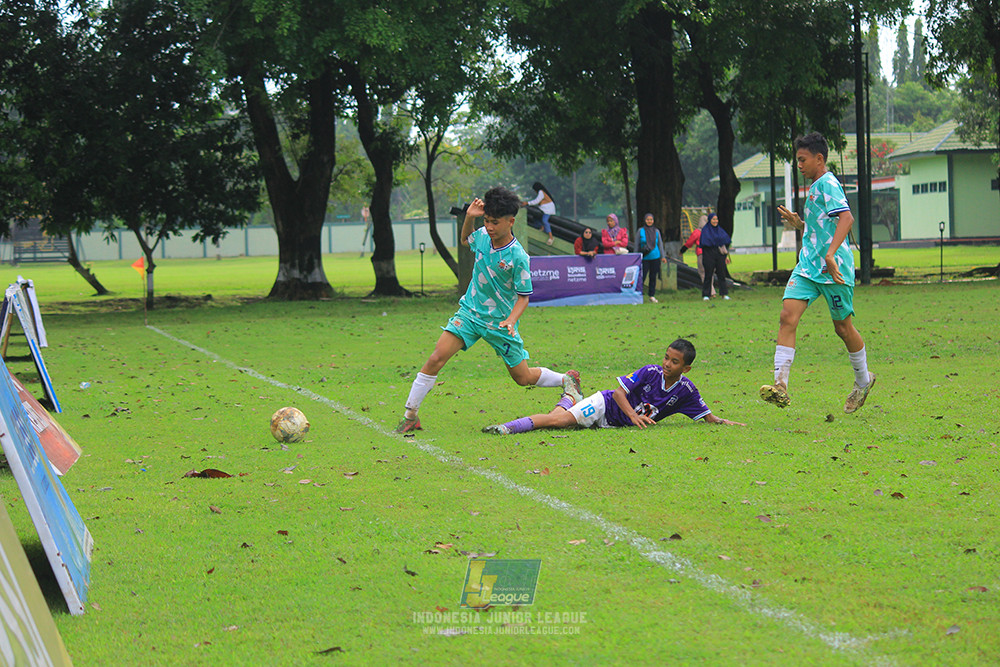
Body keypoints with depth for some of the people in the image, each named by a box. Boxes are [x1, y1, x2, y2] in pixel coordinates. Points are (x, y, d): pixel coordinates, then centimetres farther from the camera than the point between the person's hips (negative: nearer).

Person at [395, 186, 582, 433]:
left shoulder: (518, 257, -21)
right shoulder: (482, 236, -6)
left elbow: (523, 296, -13)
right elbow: (464, 240, 21)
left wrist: (511, 320, -30)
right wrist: (469, 217, 2)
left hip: (500, 322, -4)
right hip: (470, 311, 4)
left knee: (523, 377, 8)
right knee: (436, 359, -15)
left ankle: (567, 379, 37)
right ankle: (410, 416, -9)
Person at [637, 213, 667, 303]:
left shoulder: (656, 231, 7)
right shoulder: (641, 231, 1)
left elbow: (660, 244, 12)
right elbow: (637, 245, 5)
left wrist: (663, 256, 7)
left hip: (655, 257, 2)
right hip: (645, 258, -2)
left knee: (653, 277, 6)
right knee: (642, 276, -7)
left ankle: (652, 296, 14)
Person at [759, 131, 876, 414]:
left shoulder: (828, 184, -11)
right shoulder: (815, 187, 20)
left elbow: (846, 218, -26)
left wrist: (830, 255, -35)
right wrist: (798, 223, 16)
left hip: (834, 269, -8)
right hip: (808, 266, 8)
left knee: (843, 327, 7)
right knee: (787, 316, -12)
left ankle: (863, 380, 30)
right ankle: (780, 386, -21)